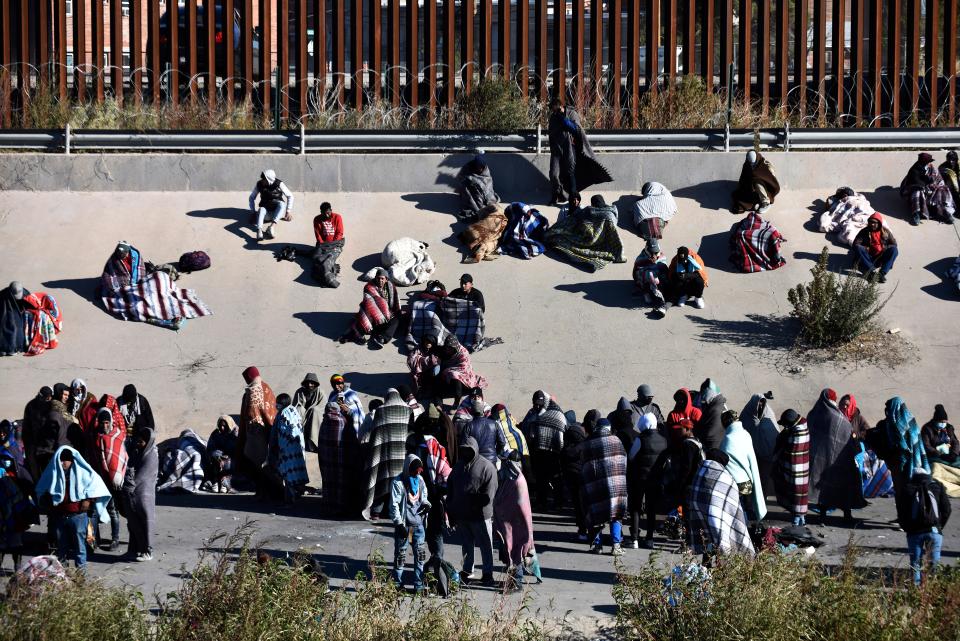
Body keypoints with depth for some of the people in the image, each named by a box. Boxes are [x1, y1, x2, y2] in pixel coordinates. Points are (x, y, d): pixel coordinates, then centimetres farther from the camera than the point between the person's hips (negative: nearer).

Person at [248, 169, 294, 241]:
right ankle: (259, 231, -58)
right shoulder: (259, 184, -5)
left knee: (282, 204, -35)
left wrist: (288, 211, -7)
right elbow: (252, 197, 8)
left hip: (277, 208, -1)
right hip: (265, 207, 1)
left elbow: (290, 196, -3)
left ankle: (271, 227, -47)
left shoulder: (279, 184, -11)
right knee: (261, 210, -35)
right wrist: (253, 211, 0)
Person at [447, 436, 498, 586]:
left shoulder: (486, 467, -6)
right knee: (466, 546, 15)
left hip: (480, 515, -6)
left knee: (485, 546, 1)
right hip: (461, 515, 6)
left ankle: (487, 574, 8)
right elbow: (450, 490, 18)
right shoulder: (458, 466, 15)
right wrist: (451, 513, 12)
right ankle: (467, 572, 24)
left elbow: (488, 494, -11)